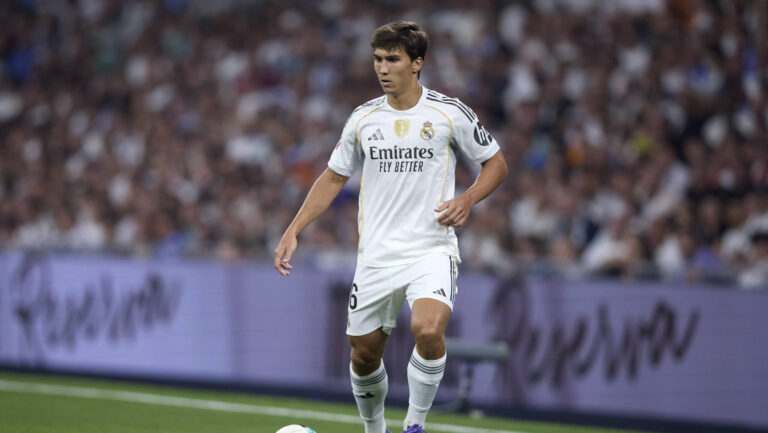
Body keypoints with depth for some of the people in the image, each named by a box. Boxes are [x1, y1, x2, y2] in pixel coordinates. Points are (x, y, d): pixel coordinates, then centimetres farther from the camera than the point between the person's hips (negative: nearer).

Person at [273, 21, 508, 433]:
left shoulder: (449, 112, -4)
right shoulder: (363, 118, 6)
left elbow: (495, 163, 7)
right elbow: (333, 177, 16)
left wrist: (467, 199, -12)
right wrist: (292, 232, 7)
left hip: (432, 249, -4)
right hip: (376, 256, 4)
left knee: (428, 330, -28)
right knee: (363, 353, 7)